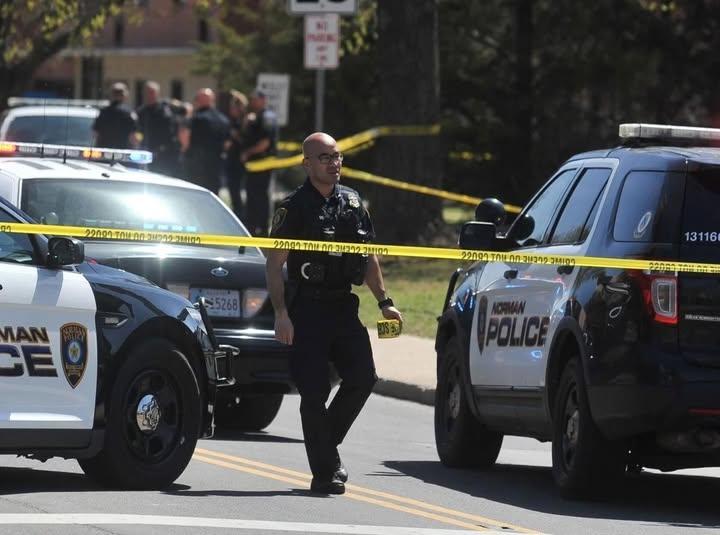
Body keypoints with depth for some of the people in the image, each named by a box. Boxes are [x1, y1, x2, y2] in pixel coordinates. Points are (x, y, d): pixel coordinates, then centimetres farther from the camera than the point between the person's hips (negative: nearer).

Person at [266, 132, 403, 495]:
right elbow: (274, 265, -8)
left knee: (362, 378, -4)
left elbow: (369, 258, 21)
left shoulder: (352, 202, 12)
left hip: (343, 307, 6)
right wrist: (281, 312, -18)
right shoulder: (295, 207, -5)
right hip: (307, 311, -5)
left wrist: (384, 302, 15)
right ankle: (325, 473, -1)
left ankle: (327, 445, 17)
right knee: (315, 392, -6)